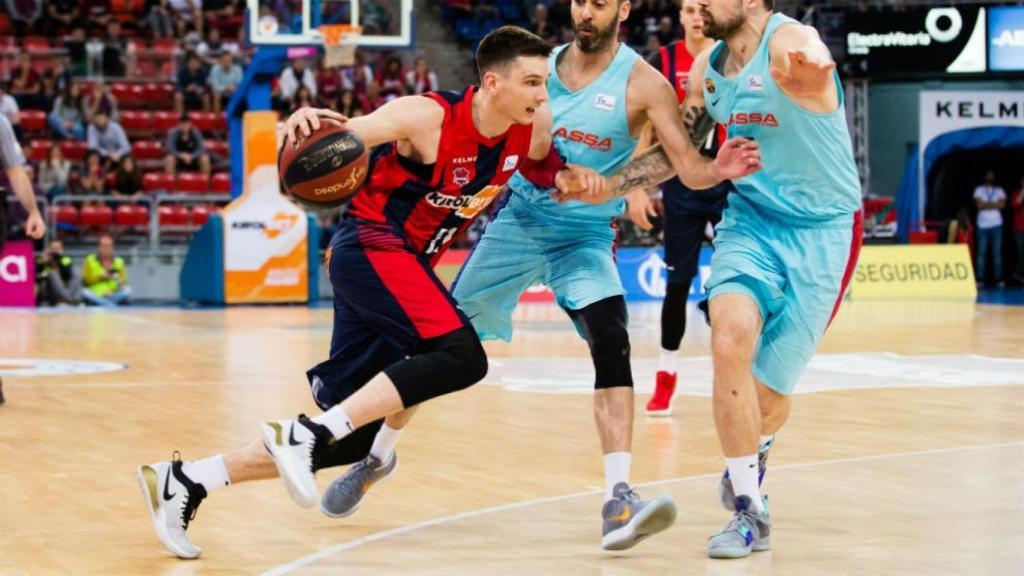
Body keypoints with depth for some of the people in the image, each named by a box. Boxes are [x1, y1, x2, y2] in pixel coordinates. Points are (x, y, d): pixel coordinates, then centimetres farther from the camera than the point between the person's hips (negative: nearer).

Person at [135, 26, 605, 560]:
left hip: (405, 265, 8)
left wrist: (568, 176, 0)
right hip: (370, 246, -8)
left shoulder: (533, 127, 1)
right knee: (461, 356, -28)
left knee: (356, 435, 3)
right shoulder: (428, 117, -17)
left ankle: (185, 481, 9)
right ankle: (310, 433, -27)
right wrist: (306, 122, -41)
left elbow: (544, 167, 24)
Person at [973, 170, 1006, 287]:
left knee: (997, 252, 1)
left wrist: (986, 204, -7)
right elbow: (979, 204, -9)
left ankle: (999, 278, 2)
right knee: (981, 252, -3)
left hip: (996, 225, 2)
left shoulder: (999, 190, 12)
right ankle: (980, 279, -3)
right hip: (983, 225, -2)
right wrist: (994, 204, -5)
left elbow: (1002, 204, -4)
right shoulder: (979, 190, 6)